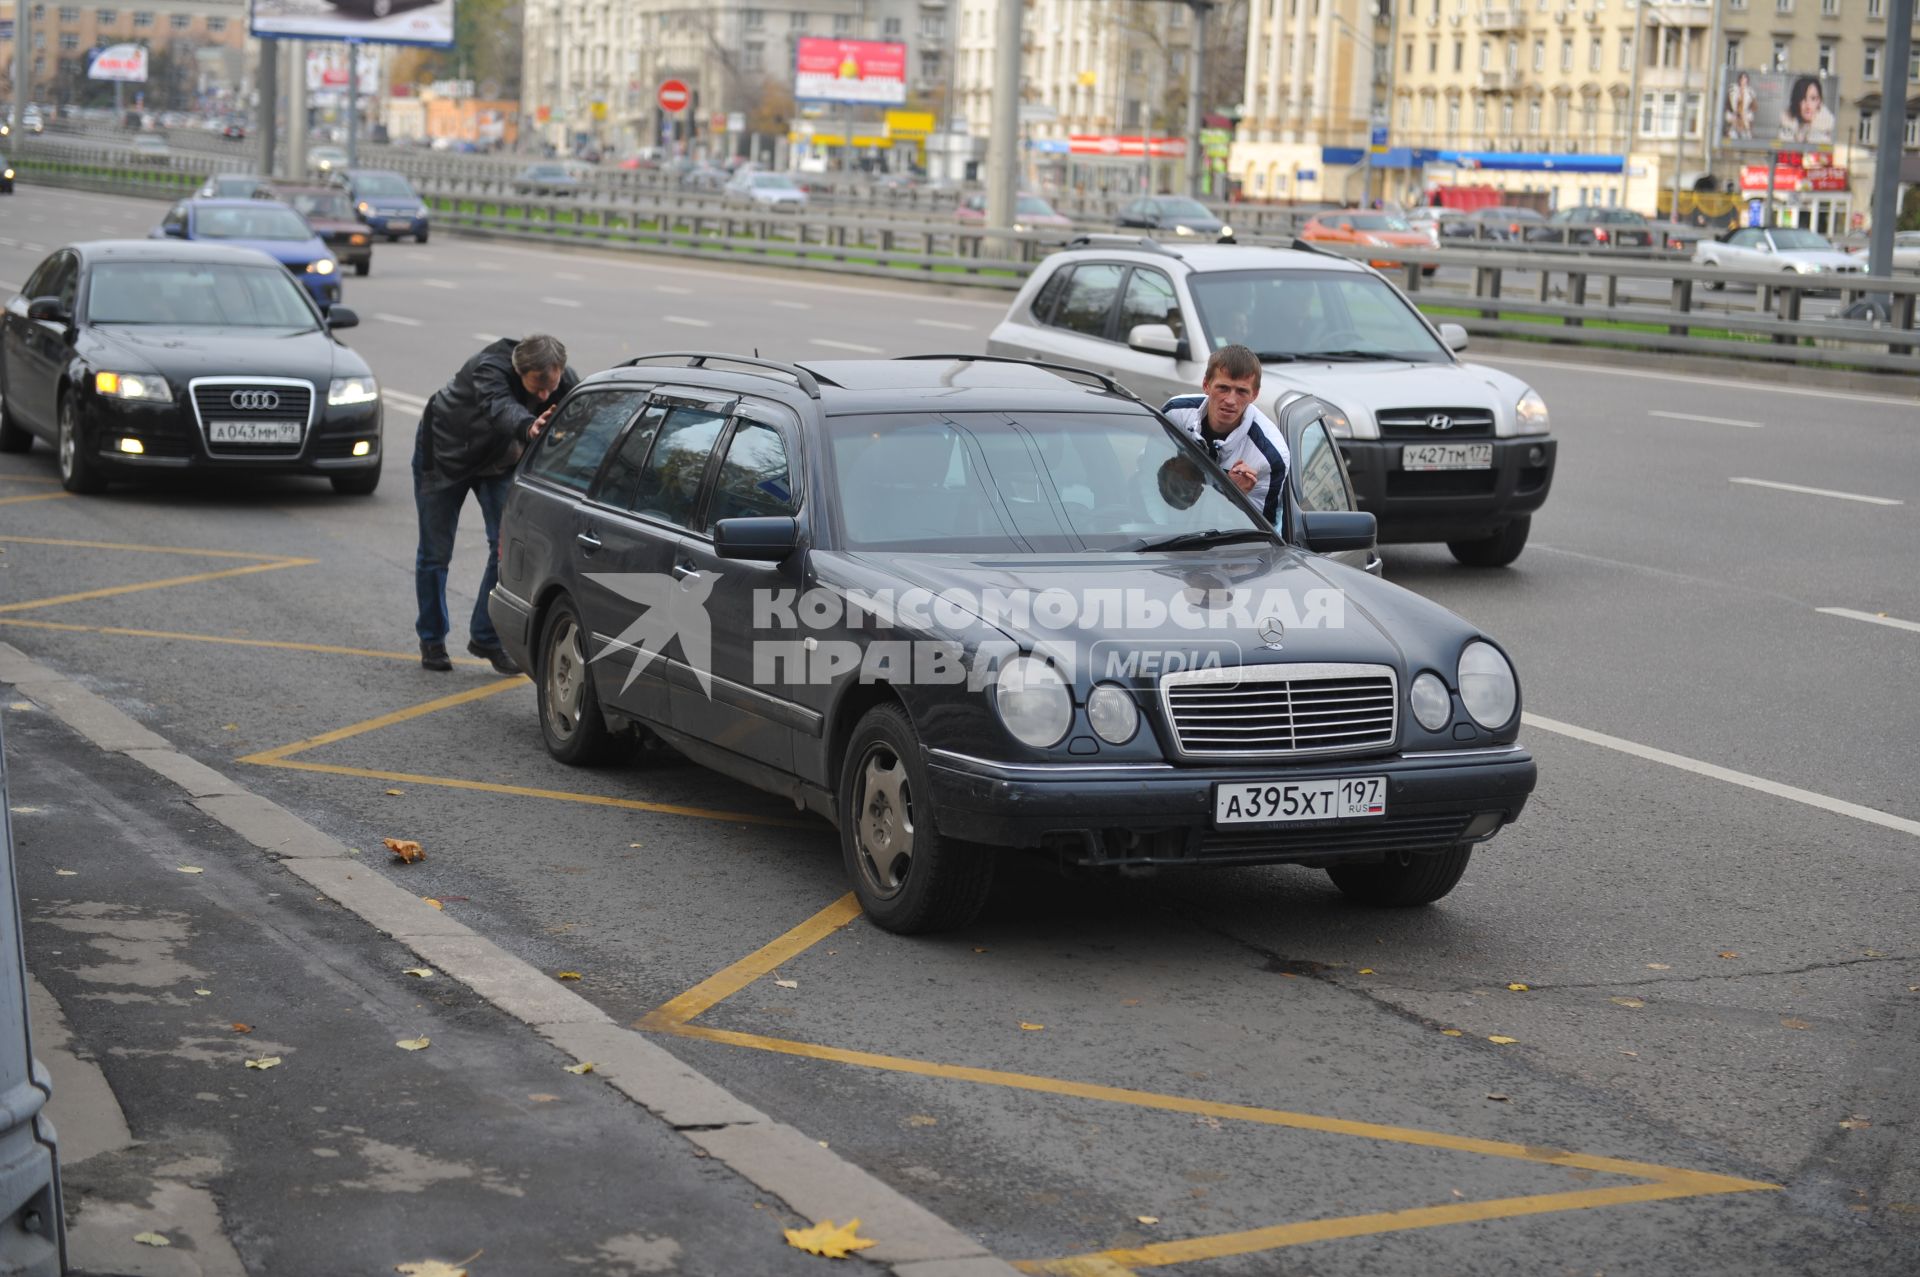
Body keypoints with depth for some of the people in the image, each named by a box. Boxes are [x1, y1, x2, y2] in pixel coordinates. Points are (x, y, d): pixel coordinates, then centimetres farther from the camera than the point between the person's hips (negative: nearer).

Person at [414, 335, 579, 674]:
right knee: (435, 553, 3)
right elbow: (498, 407, -60)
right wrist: (527, 427, -82)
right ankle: (431, 639, 21)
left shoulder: (566, 382, -24)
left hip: (498, 463, 4)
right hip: (445, 454, -4)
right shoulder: (491, 368, -40)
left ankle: (486, 637, 8)